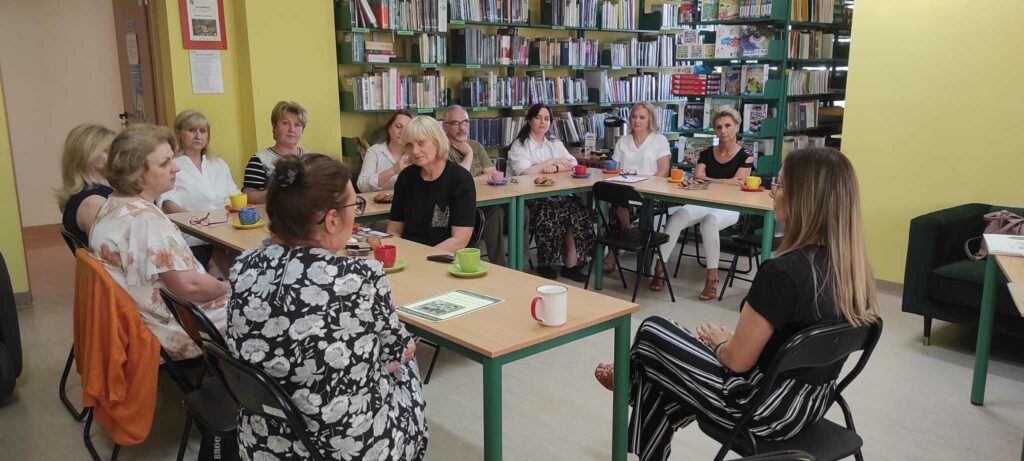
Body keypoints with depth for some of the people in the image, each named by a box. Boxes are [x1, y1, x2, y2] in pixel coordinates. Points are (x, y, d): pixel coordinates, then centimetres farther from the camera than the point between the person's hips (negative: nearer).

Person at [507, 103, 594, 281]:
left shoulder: (555, 144, 20)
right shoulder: (519, 145, 3)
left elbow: (573, 164, 7)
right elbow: (525, 171, -14)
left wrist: (555, 168, -13)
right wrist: (553, 161, -6)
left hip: (557, 194, 5)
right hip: (528, 197, -5)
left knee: (578, 211, -24)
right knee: (551, 212, -34)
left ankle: (572, 264, -16)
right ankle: (545, 264, -16)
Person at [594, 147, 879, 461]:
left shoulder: (783, 271, -29)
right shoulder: (851, 265, -4)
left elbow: (738, 360, -20)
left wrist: (719, 341, 2)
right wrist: (731, 339, 12)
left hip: (768, 408, -7)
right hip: (813, 400, 8)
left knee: (651, 334, 11)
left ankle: (628, 383, 44)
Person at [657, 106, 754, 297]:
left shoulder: (745, 156, 3)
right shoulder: (706, 154, 14)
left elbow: (737, 185, -7)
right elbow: (697, 178, 2)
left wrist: (707, 179, -4)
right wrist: (725, 182, -8)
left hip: (729, 208, -3)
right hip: (704, 203, 3)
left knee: (710, 220, -38)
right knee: (678, 215, -29)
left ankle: (712, 277, -33)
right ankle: (660, 267, -29)